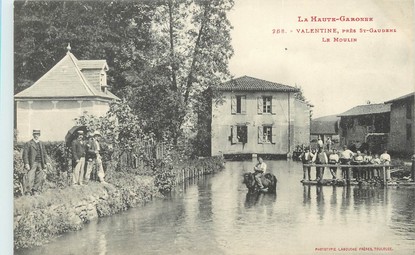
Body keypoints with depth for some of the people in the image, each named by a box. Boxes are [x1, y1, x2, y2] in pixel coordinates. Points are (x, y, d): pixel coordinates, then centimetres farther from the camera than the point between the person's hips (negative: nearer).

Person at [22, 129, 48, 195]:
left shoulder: (41, 144, 18)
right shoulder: (28, 143, 2)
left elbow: (44, 154, 19)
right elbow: (25, 154, -4)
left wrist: (45, 164, 12)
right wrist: (26, 164, -13)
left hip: (40, 164, 5)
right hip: (32, 163, -5)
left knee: (40, 178, 1)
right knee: (30, 178, -10)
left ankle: (35, 191, 12)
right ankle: (27, 192, -5)